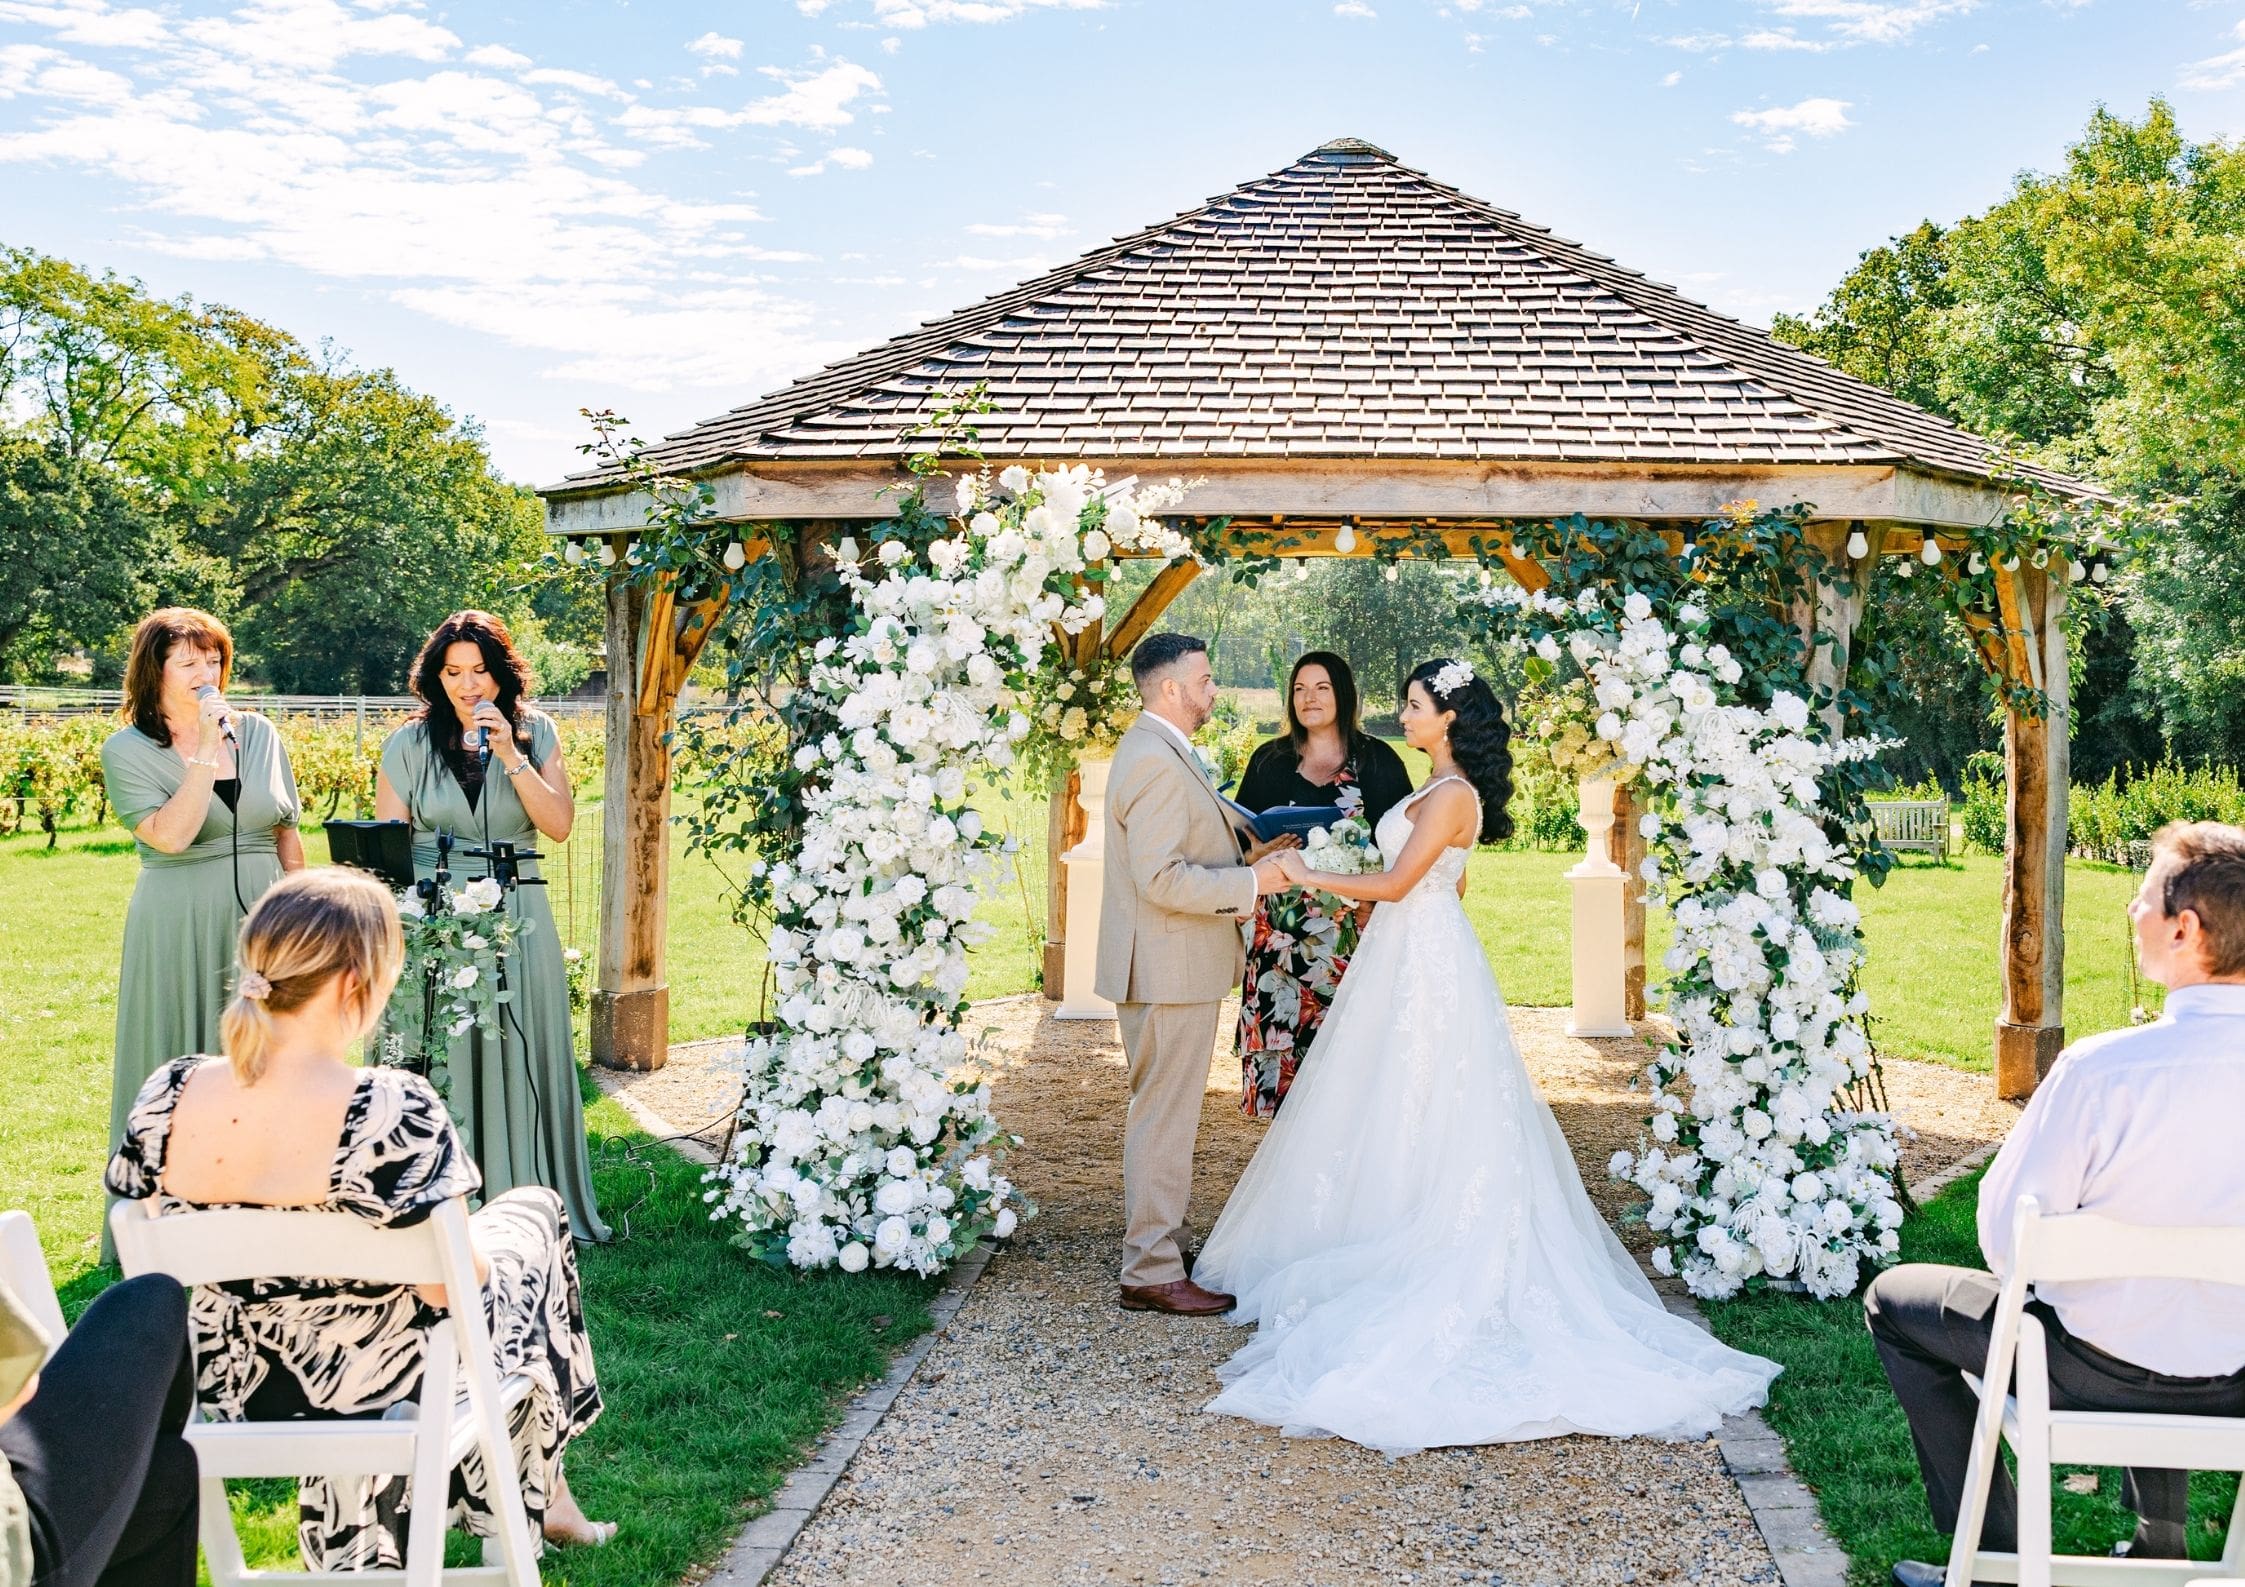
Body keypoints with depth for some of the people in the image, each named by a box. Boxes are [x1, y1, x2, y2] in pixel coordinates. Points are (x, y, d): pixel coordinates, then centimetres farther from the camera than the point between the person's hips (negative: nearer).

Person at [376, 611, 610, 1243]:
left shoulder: (536, 734, 4)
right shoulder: (409, 744, 1)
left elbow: (559, 825, -6)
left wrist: (510, 757, -14)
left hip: (515, 923, 1)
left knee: (517, 1063, 4)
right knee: (439, 1065, 0)